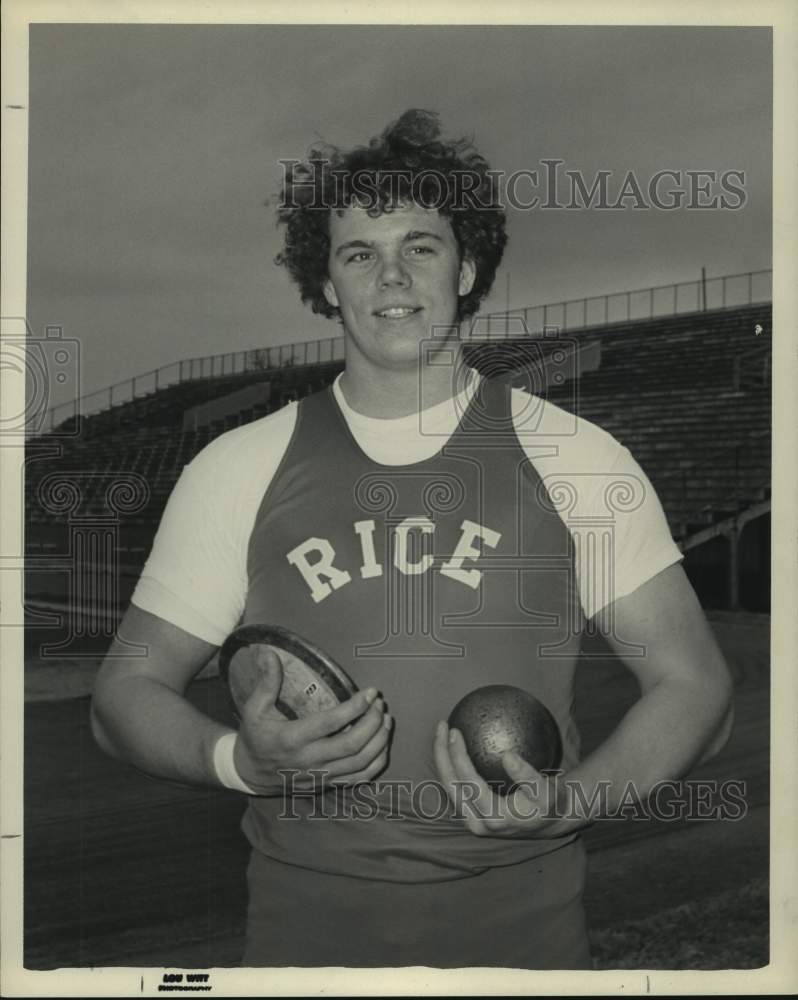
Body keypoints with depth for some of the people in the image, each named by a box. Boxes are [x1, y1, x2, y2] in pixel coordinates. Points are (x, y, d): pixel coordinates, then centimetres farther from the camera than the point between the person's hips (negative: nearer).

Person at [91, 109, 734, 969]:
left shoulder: (572, 459, -2)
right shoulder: (238, 470, 0)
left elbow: (694, 687, 0)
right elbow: (125, 691, 4)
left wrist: (567, 801, -17)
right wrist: (238, 759, -17)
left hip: (522, 921, 0)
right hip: (303, 922, 1)